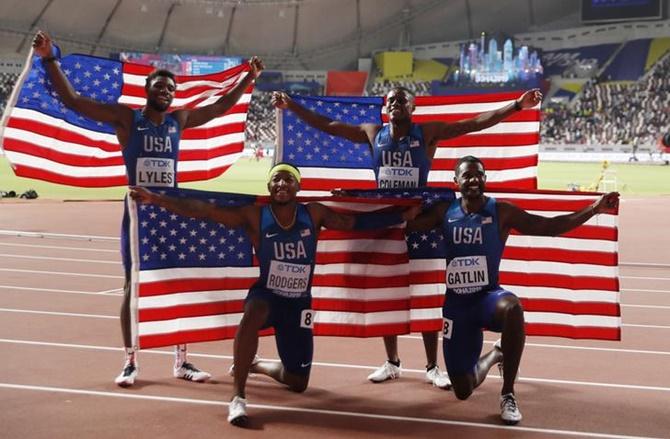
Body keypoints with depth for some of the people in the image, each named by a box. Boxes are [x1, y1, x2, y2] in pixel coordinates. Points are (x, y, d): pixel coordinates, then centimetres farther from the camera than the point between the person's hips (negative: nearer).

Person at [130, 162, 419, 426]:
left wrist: (403, 215, -1)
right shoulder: (254, 216, -11)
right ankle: (238, 397, -32)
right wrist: (156, 199, -25)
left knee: (298, 382, 11)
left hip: (298, 304, 3)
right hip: (265, 295, -3)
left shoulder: (314, 214, -4)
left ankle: (255, 364, 45)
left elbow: (358, 222, 2)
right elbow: (202, 210, -17)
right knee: (252, 315, -43)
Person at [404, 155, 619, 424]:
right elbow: (405, 224, 1)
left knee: (512, 307, -42)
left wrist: (593, 210, -19)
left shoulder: (502, 212, -6)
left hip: (489, 296, -2)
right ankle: (494, 356, 42)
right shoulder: (444, 211, 0)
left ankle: (508, 394, -24)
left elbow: (548, 226, -10)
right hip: (456, 304, 2)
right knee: (462, 391, 4)